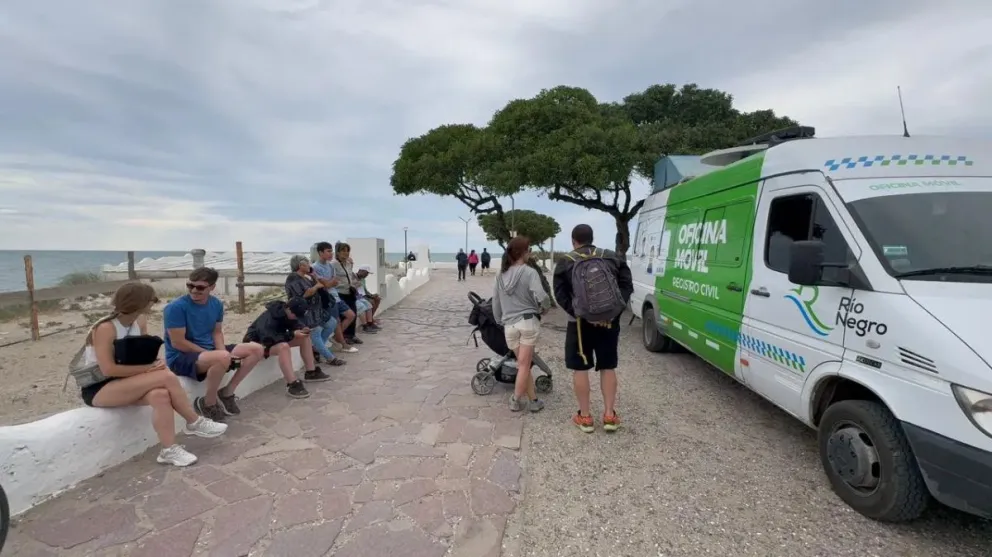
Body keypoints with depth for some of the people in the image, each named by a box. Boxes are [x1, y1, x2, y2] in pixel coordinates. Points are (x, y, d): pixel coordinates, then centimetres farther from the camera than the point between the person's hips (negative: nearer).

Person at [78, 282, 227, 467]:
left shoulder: (140, 321, 1)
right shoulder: (105, 328, -20)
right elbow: (108, 370, -25)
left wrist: (154, 363, -15)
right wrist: (148, 368, -26)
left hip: (122, 384, 6)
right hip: (97, 390, -6)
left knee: (160, 395, -28)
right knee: (166, 377, -28)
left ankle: (169, 450, -18)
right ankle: (195, 423, -15)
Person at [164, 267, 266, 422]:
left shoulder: (217, 304, 2)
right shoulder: (176, 307, -18)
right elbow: (178, 343, -19)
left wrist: (223, 352, -12)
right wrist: (223, 355, -20)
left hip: (210, 352, 7)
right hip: (180, 358, -7)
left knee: (256, 349, -1)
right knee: (222, 358, -38)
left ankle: (227, 392, 4)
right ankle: (208, 403, -12)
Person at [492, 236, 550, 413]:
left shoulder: (500, 275, 8)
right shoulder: (529, 272, -9)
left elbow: (495, 302, 13)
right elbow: (542, 297, -21)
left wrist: (500, 321, 25)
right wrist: (544, 308, 0)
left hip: (509, 325, 5)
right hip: (528, 321, -4)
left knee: (523, 364, 15)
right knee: (524, 365, 5)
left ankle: (533, 400, 21)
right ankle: (516, 400, 11)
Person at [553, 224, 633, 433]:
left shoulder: (566, 262, 0)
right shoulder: (613, 258, 7)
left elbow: (560, 295, -9)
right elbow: (627, 286, -1)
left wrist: (579, 313, -13)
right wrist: (615, 311, -8)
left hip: (581, 322, -2)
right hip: (609, 320, 3)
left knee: (580, 369, 8)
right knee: (608, 367, 13)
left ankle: (585, 416, 15)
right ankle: (610, 415, 18)